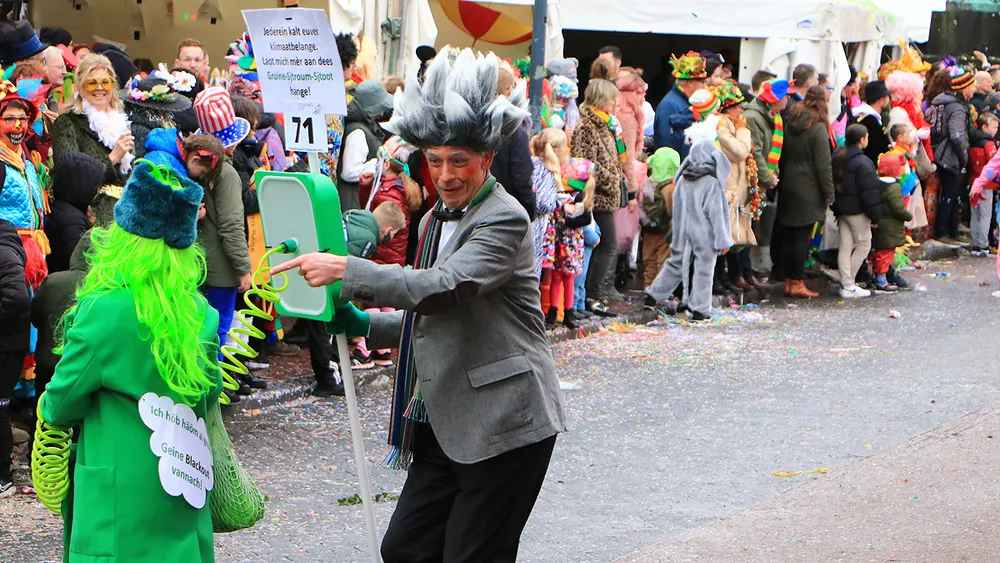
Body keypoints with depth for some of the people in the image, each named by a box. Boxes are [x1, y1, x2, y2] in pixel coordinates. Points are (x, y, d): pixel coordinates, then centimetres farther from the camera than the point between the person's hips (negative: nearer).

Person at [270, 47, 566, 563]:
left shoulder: (505, 220, -13)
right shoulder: (436, 220, 17)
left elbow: (442, 289, -28)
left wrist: (346, 269, -28)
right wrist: (363, 325, 9)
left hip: (505, 427, -9)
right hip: (445, 426, 9)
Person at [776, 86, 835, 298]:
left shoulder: (791, 124, 5)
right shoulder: (818, 128, -13)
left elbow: (783, 157, 9)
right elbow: (823, 165, -14)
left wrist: (783, 180, 13)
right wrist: (829, 193, -8)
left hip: (787, 187, 6)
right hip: (808, 191, -6)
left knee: (789, 236, 10)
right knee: (802, 237, -2)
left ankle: (789, 281, 16)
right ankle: (797, 283, 1)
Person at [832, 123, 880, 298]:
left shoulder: (838, 158, 8)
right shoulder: (863, 163, -17)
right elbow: (870, 192, -18)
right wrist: (875, 215, -12)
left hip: (841, 209, 8)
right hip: (857, 211, -7)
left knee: (845, 247, 8)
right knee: (863, 245, 5)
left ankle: (847, 284, 7)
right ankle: (848, 284, 4)